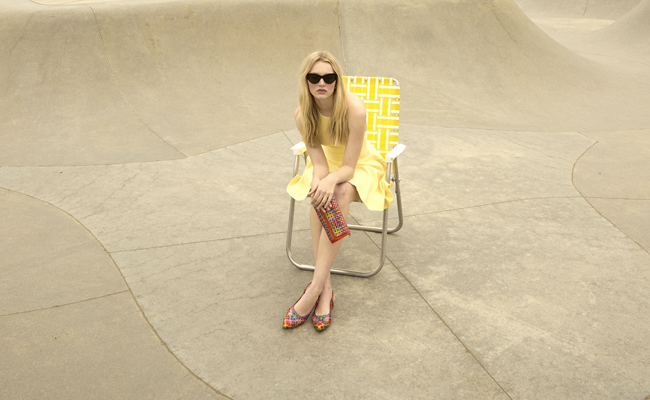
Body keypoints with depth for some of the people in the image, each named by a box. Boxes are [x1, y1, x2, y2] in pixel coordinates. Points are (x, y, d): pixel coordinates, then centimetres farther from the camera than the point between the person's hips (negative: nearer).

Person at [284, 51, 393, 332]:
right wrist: (318, 184, -40)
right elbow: (319, 162, -18)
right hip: (327, 165, 3)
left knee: (341, 194, -36)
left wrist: (332, 180, -48)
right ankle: (326, 288, -31)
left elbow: (348, 167, -27)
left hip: (360, 166, -3)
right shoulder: (302, 114, -18)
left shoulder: (354, 109, -29)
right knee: (319, 195, -32)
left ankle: (315, 288, -35)